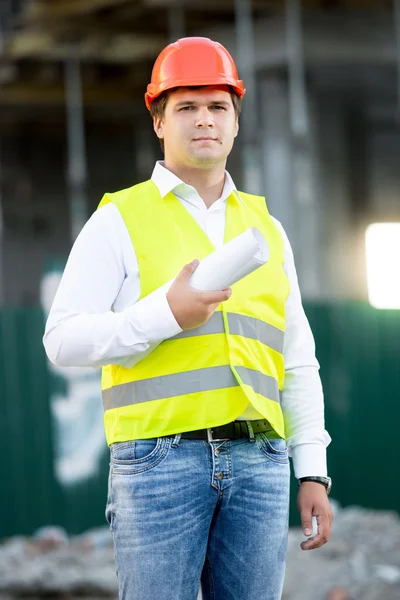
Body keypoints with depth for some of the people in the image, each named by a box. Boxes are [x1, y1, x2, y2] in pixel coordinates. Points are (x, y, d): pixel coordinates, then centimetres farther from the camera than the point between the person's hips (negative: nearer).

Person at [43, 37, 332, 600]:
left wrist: (313, 472, 11)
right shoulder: (120, 221, 5)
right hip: (160, 462, -4)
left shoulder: (265, 229, 18)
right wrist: (167, 313, -16)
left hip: (258, 463, 4)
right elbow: (64, 339, -3)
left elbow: (298, 363, 19)